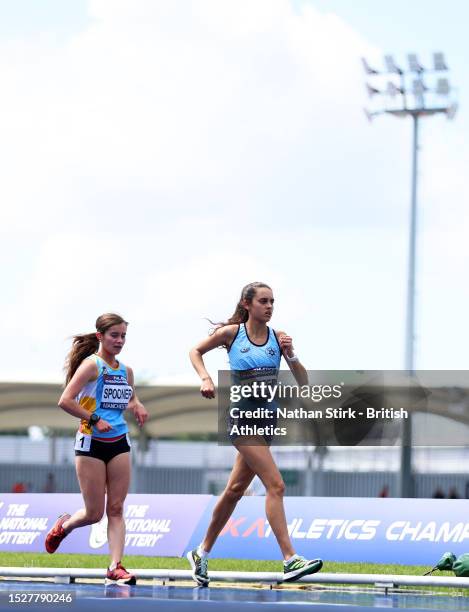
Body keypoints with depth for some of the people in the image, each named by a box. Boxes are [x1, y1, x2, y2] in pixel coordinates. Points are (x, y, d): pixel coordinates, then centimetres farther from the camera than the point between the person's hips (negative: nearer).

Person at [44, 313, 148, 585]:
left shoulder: (126, 370, 9)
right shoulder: (91, 365, -10)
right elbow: (65, 401, -18)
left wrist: (137, 407, 4)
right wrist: (95, 420, -17)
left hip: (119, 443, 5)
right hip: (92, 443, -5)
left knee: (116, 508, -1)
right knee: (94, 513, 0)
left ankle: (116, 567, -1)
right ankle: (63, 526, 31)